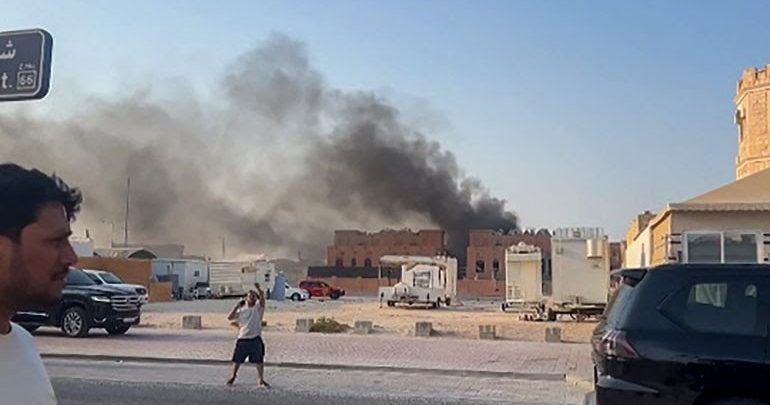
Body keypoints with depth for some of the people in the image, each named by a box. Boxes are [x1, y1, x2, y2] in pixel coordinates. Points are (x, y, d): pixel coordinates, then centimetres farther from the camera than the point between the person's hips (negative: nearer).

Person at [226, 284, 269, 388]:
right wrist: (237, 306, -4)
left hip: (255, 339, -1)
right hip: (242, 339, 2)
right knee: (237, 360, 12)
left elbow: (262, 296, -17)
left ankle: (261, 380, 10)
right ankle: (233, 376, 34)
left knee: (259, 361, 0)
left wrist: (257, 287, -33)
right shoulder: (241, 310, 7)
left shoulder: (258, 307, 1)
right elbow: (230, 317, -1)